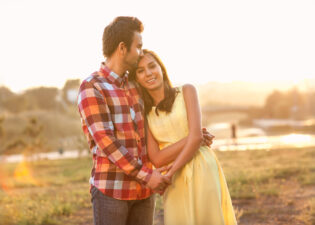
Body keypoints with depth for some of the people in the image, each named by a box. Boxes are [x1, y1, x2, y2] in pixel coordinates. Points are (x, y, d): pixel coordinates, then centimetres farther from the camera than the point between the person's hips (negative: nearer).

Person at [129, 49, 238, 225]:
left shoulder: (186, 92, 3)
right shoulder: (145, 114, 9)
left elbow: (196, 136, -9)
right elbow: (157, 159, -2)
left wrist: (170, 174, -9)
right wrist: (189, 138, -12)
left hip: (203, 172, -2)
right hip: (176, 184, 2)